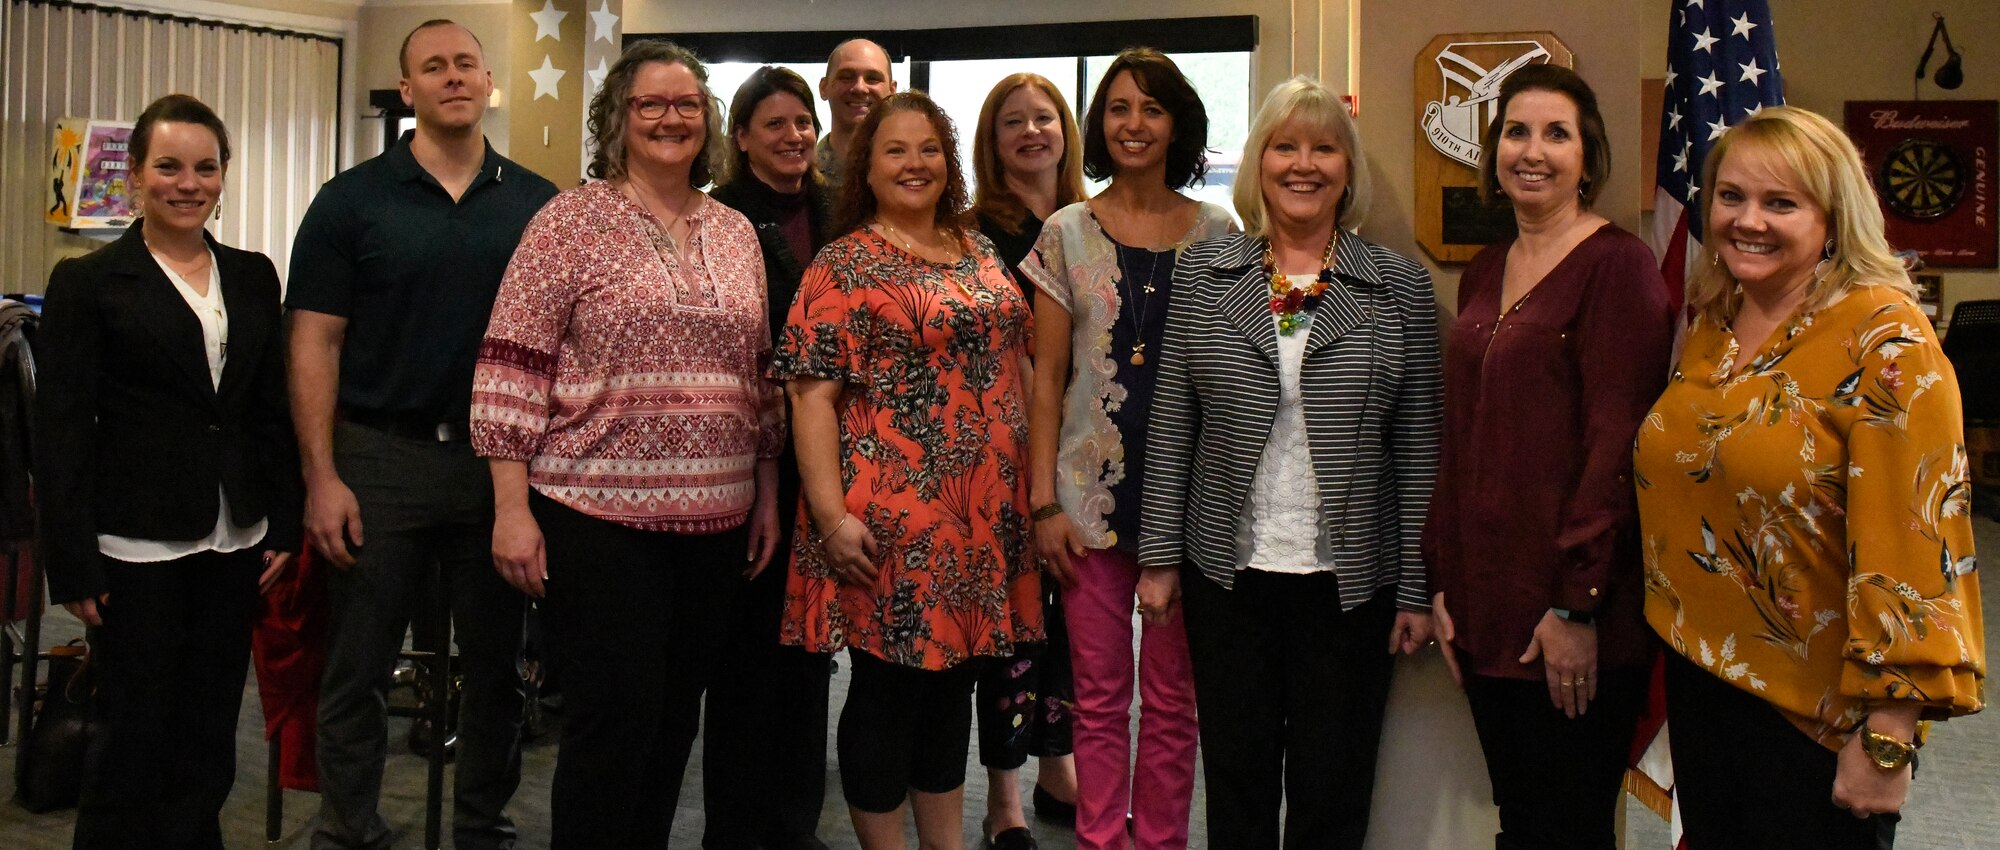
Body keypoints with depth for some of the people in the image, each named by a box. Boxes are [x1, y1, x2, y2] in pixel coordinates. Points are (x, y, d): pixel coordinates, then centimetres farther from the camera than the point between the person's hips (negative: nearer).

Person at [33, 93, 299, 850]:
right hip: (138, 546, -4)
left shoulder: (253, 277, 10)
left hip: (234, 540, 4)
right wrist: (72, 562, -9)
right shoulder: (87, 282, -3)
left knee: (211, 732, 11)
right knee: (134, 736, 4)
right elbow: (62, 431, -5)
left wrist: (284, 525, 6)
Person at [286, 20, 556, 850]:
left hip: (501, 460, 2)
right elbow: (316, 343, -2)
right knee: (358, 667, 6)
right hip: (380, 457, -2)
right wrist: (321, 476, -9)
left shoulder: (536, 203, 6)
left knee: (497, 663, 11)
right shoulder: (353, 200, 0)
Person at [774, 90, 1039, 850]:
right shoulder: (844, 266, -6)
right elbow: (812, 393, -12)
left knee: (954, 682, 16)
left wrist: (1037, 481, 13)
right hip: (892, 513, -6)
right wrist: (831, 513, -20)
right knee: (887, 688, 4)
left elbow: (1016, 361, 18)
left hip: (983, 512, 6)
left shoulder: (980, 252, 13)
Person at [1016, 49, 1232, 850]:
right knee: (1099, 694, 6)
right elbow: (1047, 377, 3)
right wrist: (1044, 502, -3)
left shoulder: (1217, 232, 4)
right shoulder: (1066, 233, 3)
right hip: (1092, 486, 0)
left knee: (1173, 694, 8)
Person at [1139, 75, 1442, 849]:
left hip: (1349, 579, -1)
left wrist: (1416, 588, -2)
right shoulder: (1205, 274, 3)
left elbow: (1417, 446, -1)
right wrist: (1160, 554, 1)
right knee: (1235, 783, 13)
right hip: (1228, 573, 1)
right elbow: (1171, 425, 4)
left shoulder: (1401, 287, 0)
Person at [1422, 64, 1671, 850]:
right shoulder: (1484, 274, 13)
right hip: (1485, 604, 7)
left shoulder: (1618, 266, -9)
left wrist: (1577, 604, -18)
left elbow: (1617, 444, -15)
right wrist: (1442, 580, 11)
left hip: (1572, 617, -6)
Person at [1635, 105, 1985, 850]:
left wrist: (1887, 738, -21)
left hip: (1814, 707, -6)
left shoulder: (1883, 336, -15)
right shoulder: (1709, 322, 5)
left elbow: (1913, 540, -20)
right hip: (1700, 679, 6)